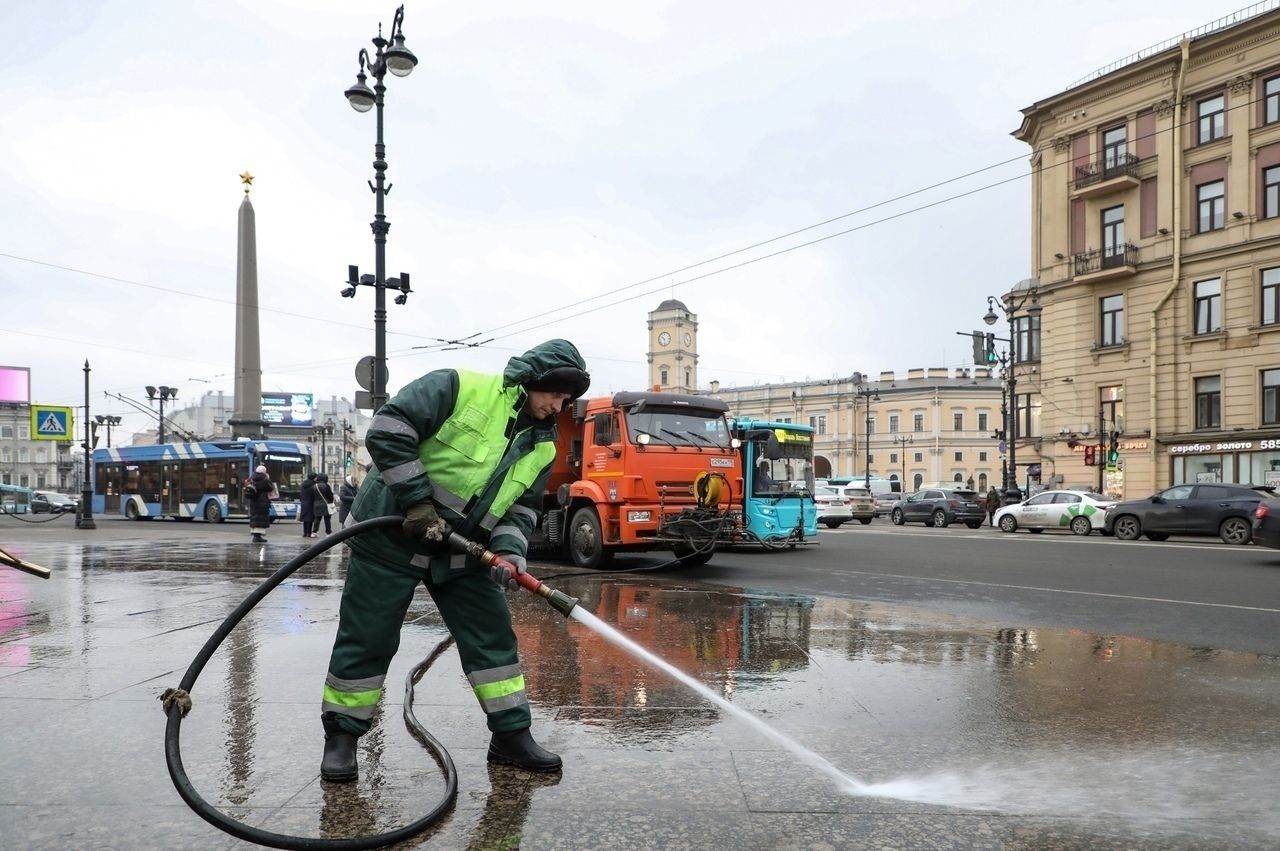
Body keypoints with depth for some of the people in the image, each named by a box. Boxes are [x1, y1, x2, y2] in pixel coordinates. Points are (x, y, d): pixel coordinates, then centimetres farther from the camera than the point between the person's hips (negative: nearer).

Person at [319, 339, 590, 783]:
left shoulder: (541, 447, 4)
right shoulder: (460, 388, -16)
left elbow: (521, 509, 4)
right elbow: (388, 430, -22)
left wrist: (510, 553, -16)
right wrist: (417, 500, -25)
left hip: (462, 553, 6)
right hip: (393, 538, -6)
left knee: (493, 637, 4)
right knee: (366, 640, 2)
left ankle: (511, 735, 15)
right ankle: (341, 735, 20)